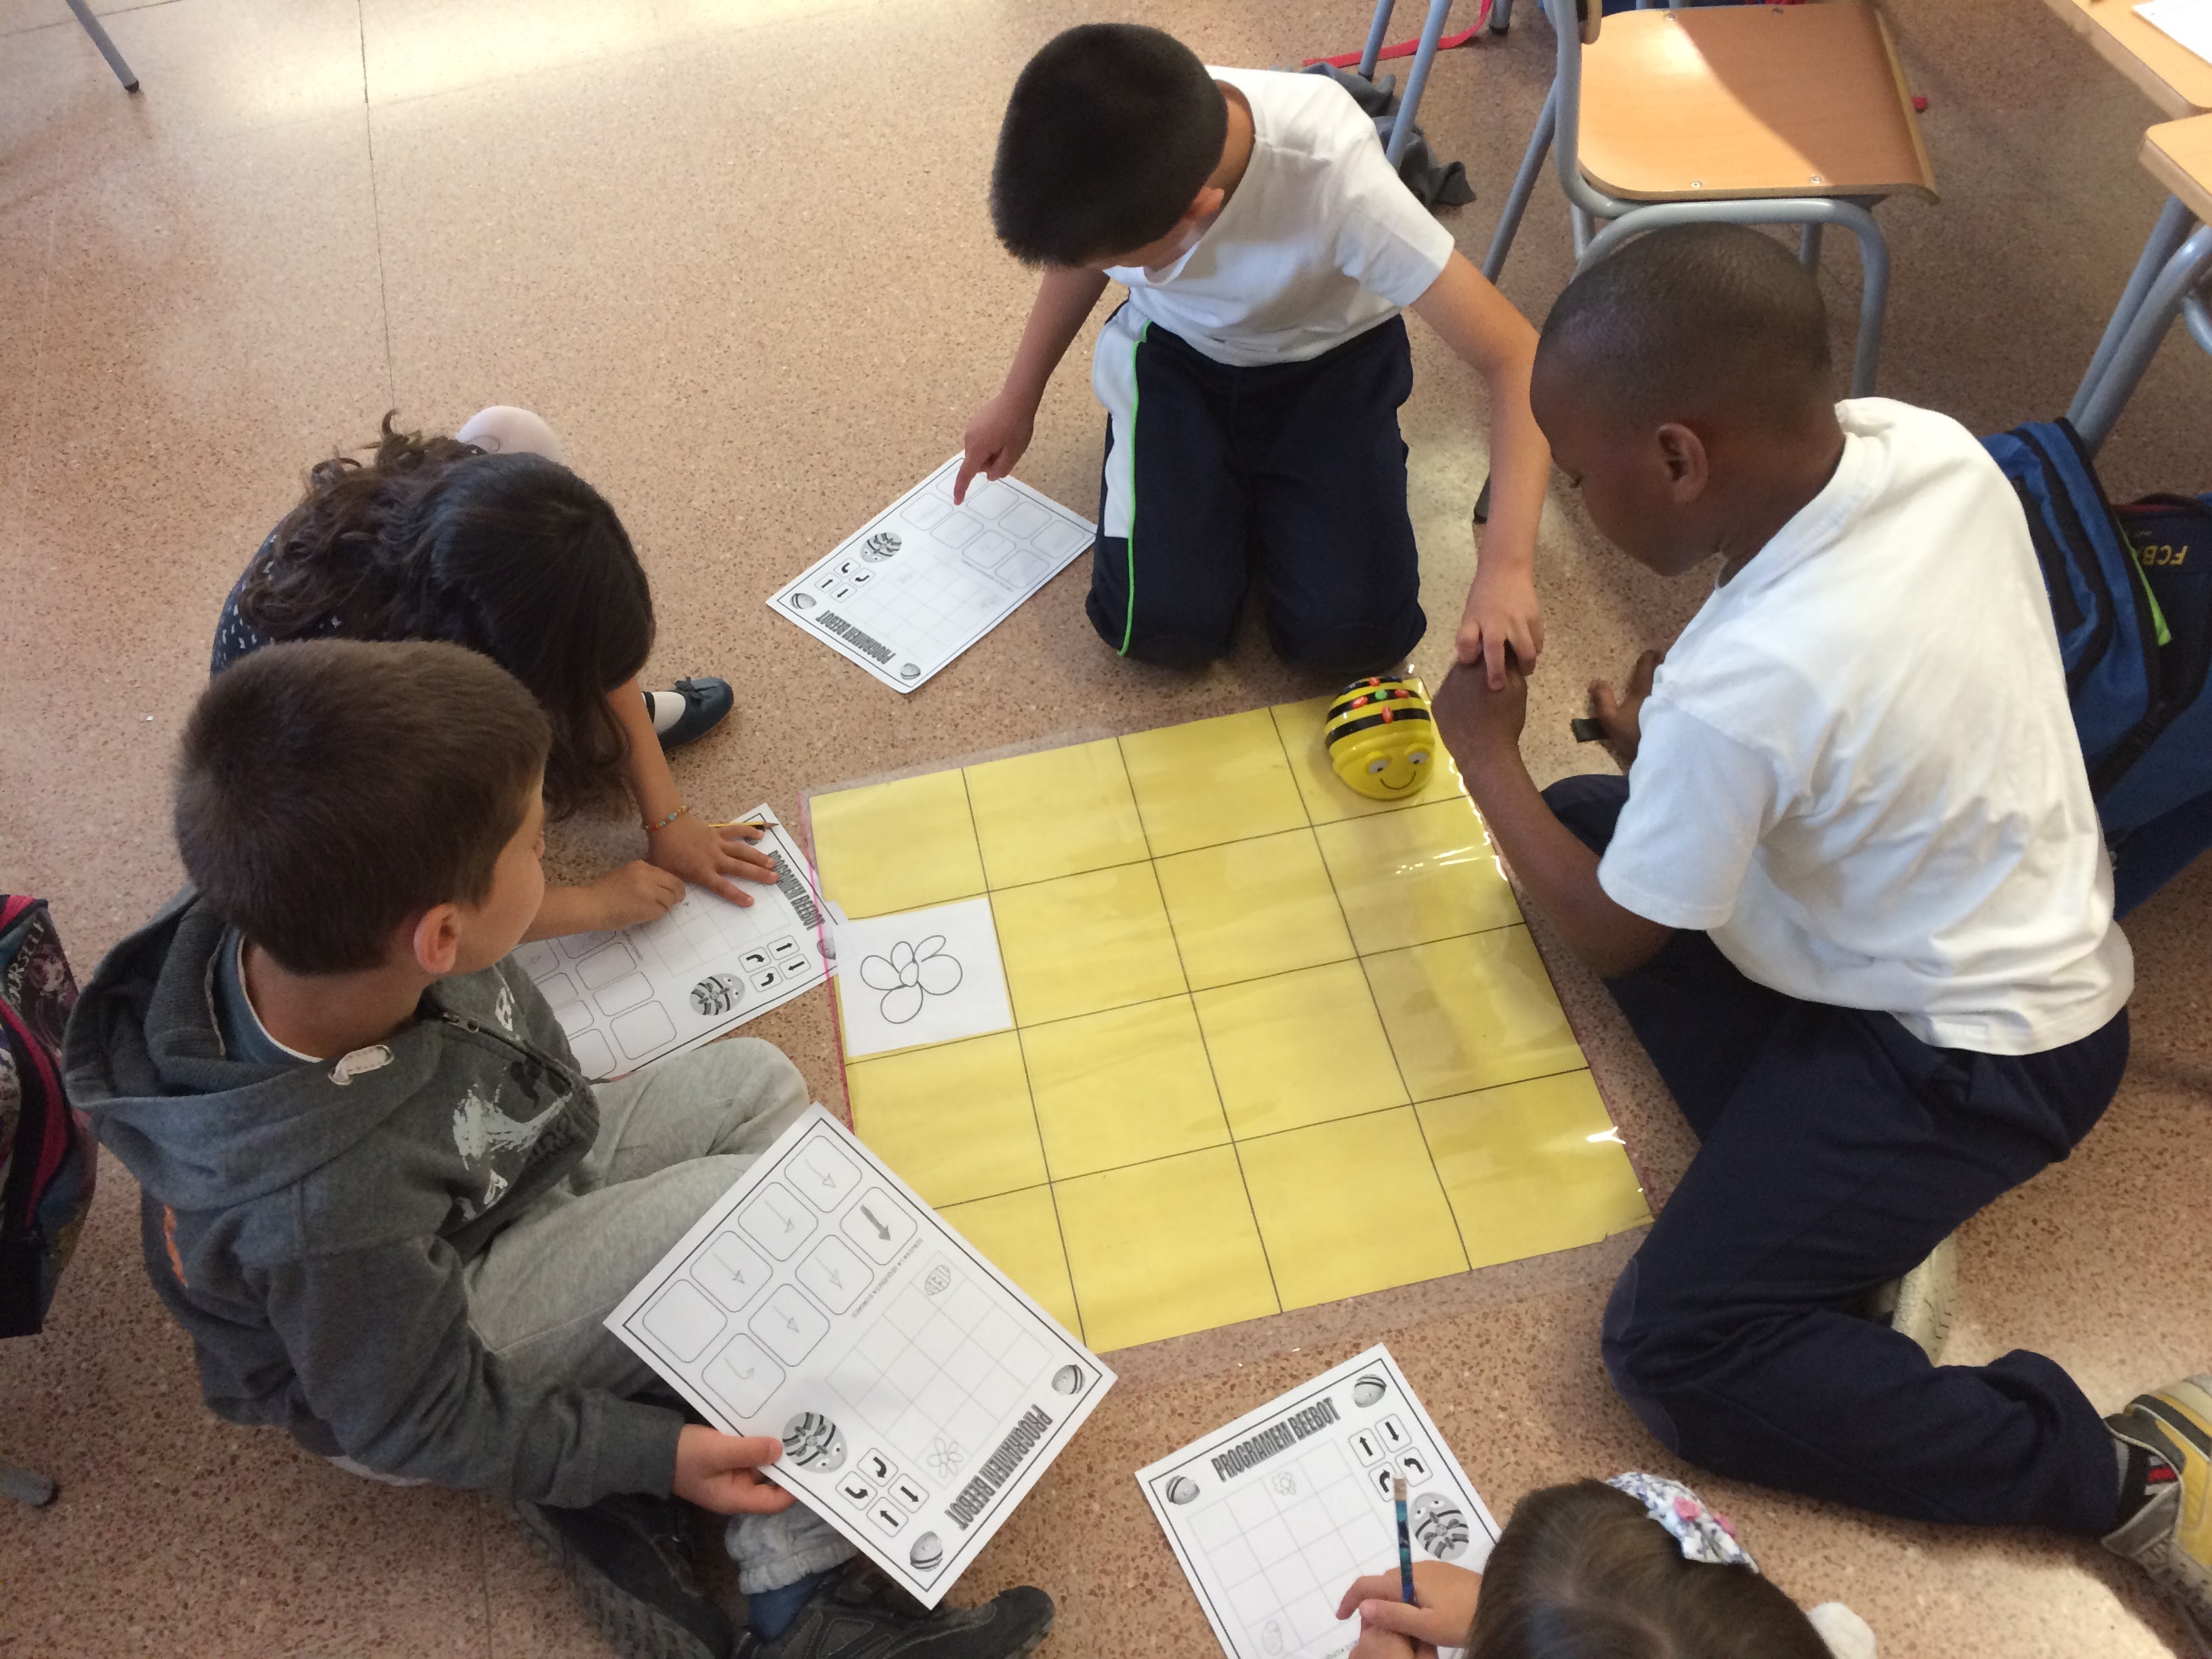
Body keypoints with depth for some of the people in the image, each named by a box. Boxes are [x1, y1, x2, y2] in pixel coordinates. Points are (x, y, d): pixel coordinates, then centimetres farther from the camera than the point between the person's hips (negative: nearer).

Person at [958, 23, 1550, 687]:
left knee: (1348, 634, -16)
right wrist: (1018, 399, 6)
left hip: (1329, 360, -1)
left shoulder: (1336, 178, -37)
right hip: (1176, 352, 2)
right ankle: (1233, 488, 15)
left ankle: (1262, 488, 14)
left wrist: (1506, 565, -43)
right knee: (1161, 623, -16)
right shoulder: (1106, 154, -27)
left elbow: (1515, 357, -33)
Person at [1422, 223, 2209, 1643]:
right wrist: (1677, 744, 2)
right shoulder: (1927, 441, -12)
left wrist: (1486, 752, -3)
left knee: (1674, 1353, -10)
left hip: (1975, 1058, -9)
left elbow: (1611, 935, -15)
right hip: (2030, 935, 9)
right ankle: (1806, 1157, 5)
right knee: (1589, 811, 10)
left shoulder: (1741, 685, -35)